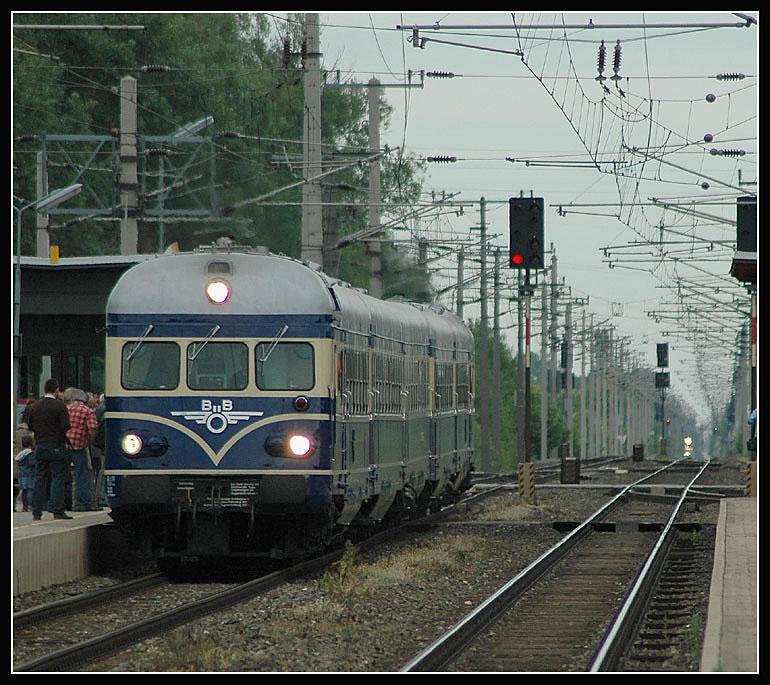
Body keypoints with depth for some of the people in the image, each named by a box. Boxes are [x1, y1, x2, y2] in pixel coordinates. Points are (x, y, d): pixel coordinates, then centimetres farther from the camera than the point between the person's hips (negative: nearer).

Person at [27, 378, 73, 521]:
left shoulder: (35, 406, 6)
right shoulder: (60, 405, -10)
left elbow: (30, 427, 10)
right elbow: (66, 426, -16)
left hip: (40, 446, 5)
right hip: (56, 447, -5)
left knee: (40, 478, 8)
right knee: (58, 478, -2)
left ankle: (36, 512, 7)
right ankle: (57, 510, -7)